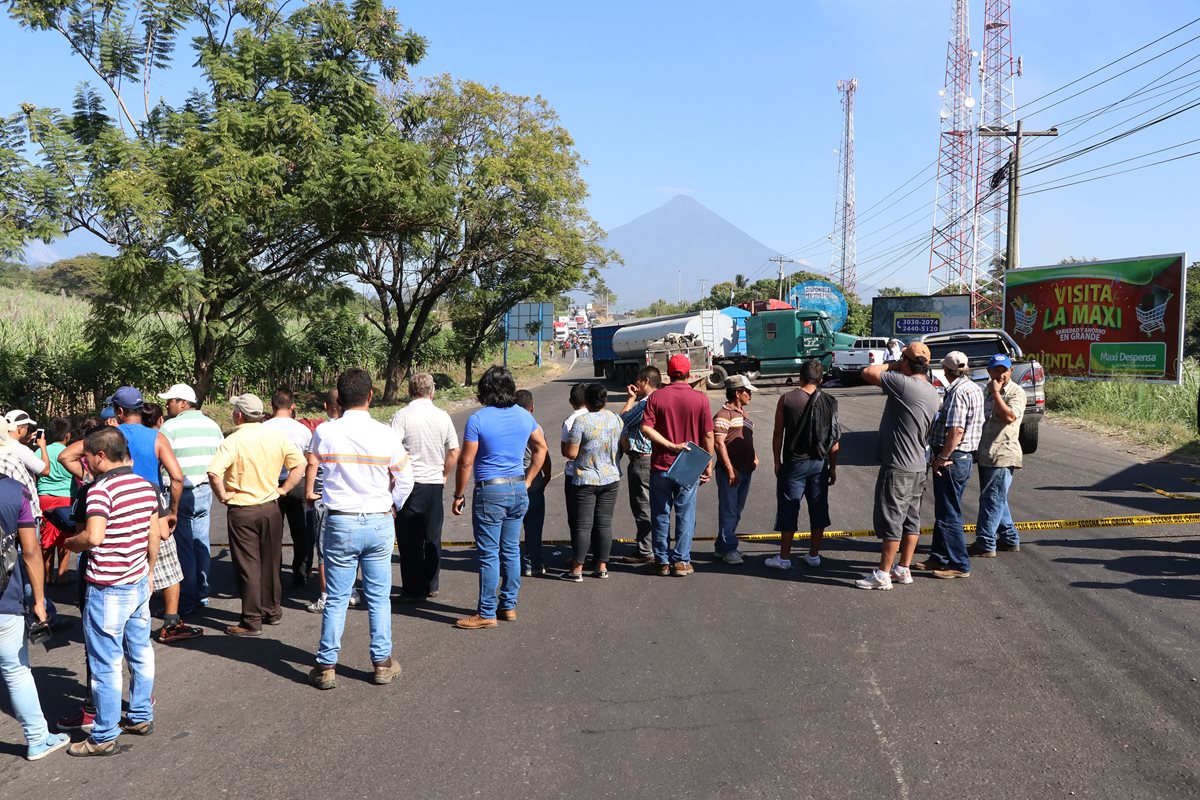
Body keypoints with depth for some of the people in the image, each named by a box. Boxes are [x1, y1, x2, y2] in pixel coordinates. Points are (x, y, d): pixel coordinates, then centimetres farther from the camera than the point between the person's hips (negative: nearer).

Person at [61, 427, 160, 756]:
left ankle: (104, 737, 12)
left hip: (108, 590, -8)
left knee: (106, 665, 2)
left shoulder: (101, 489, -18)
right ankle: (141, 717, 30)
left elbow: (94, 536, -29)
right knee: (140, 654, 17)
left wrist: (70, 543, -8)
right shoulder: (146, 486, 5)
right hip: (139, 584, 8)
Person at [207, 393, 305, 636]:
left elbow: (214, 472, -27)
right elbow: (299, 463, 4)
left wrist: (222, 496, -12)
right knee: (270, 562, 17)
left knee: (247, 566, 2)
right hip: (271, 507, 5)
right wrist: (284, 489, 6)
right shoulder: (276, 437, 0)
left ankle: (251, 621, 6)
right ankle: (272, 610, 28)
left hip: (242, 511, -5)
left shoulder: (233, 441, -15)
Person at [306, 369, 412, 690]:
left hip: (340, 524, 0)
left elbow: (311, 468, 7)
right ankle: (382, 662, 18)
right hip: (379, 522, 0)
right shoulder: (386, 434, -7)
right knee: (378, 597, 11)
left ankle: (326, 666, 14)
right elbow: (405, 479, 0)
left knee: (336, 598, 8)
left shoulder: (324, 432, -8)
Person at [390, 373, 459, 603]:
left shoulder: (401, 416, -9)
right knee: (433, 538, 15)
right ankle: (431, 585, 22)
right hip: (436, 485, 4)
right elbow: (454, 452, 8)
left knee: (410, 541, 4)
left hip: (410, 484, -4)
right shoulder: (443, 417, 3)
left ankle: (414, 590, 7)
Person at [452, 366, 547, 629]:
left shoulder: (478, 419, -13)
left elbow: (466, 462, -12)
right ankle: (509, 606, 23)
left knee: (488, 554, 1)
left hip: (490, 492, -6)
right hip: (518, 490, 6)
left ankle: (487, 613, 8)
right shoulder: (524, 416, 5)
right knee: (511, 550, 15)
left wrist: (459, 495, -2)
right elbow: (541, 447, 17)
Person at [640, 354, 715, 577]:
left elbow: (646, 428, -13)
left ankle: (662, 561, 16)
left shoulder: (656, 397, -4)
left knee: (660, 515, 11)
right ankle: (681, 561, 10)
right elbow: (707, 436, -4)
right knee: (685, 514, 9)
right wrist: (708, 464, 5)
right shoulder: (700, 399, -5)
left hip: (660, 466, 1)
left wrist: (671, 446, -12)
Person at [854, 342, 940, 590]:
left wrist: (890, 365, -1)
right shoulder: (932, 392, 9)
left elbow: (868, 373, -15)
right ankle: (903, 570, 21)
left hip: (898, 467, -9)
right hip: (918, 466, 9)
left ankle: (882, 575, 3)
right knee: (911, 519, 13)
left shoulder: (903, 384, -20)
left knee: (891, 520, -3)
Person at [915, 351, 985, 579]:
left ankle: (960, 565, 5)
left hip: (952, 459, -10)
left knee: (949, 514, -2)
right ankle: (939, 558, 27)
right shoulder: (975, 388, 12)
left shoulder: (958, 392, -19)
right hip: (965, 456, 10)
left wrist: (942, 458, -19)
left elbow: (956, 431, -26)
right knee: (943, 510, 18)